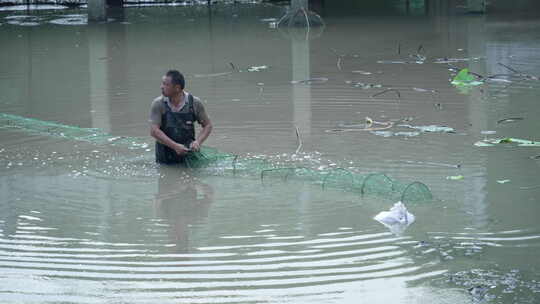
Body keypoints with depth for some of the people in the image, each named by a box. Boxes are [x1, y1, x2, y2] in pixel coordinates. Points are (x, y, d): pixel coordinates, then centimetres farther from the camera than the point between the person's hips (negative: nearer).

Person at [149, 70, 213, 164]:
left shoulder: (194, 103, -6)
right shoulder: (158, 104, -9)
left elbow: (208, 125, 3)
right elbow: (154, 131, -16)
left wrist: (198, 142, -15)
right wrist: (175, 146, -25)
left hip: (188, 152, 0)